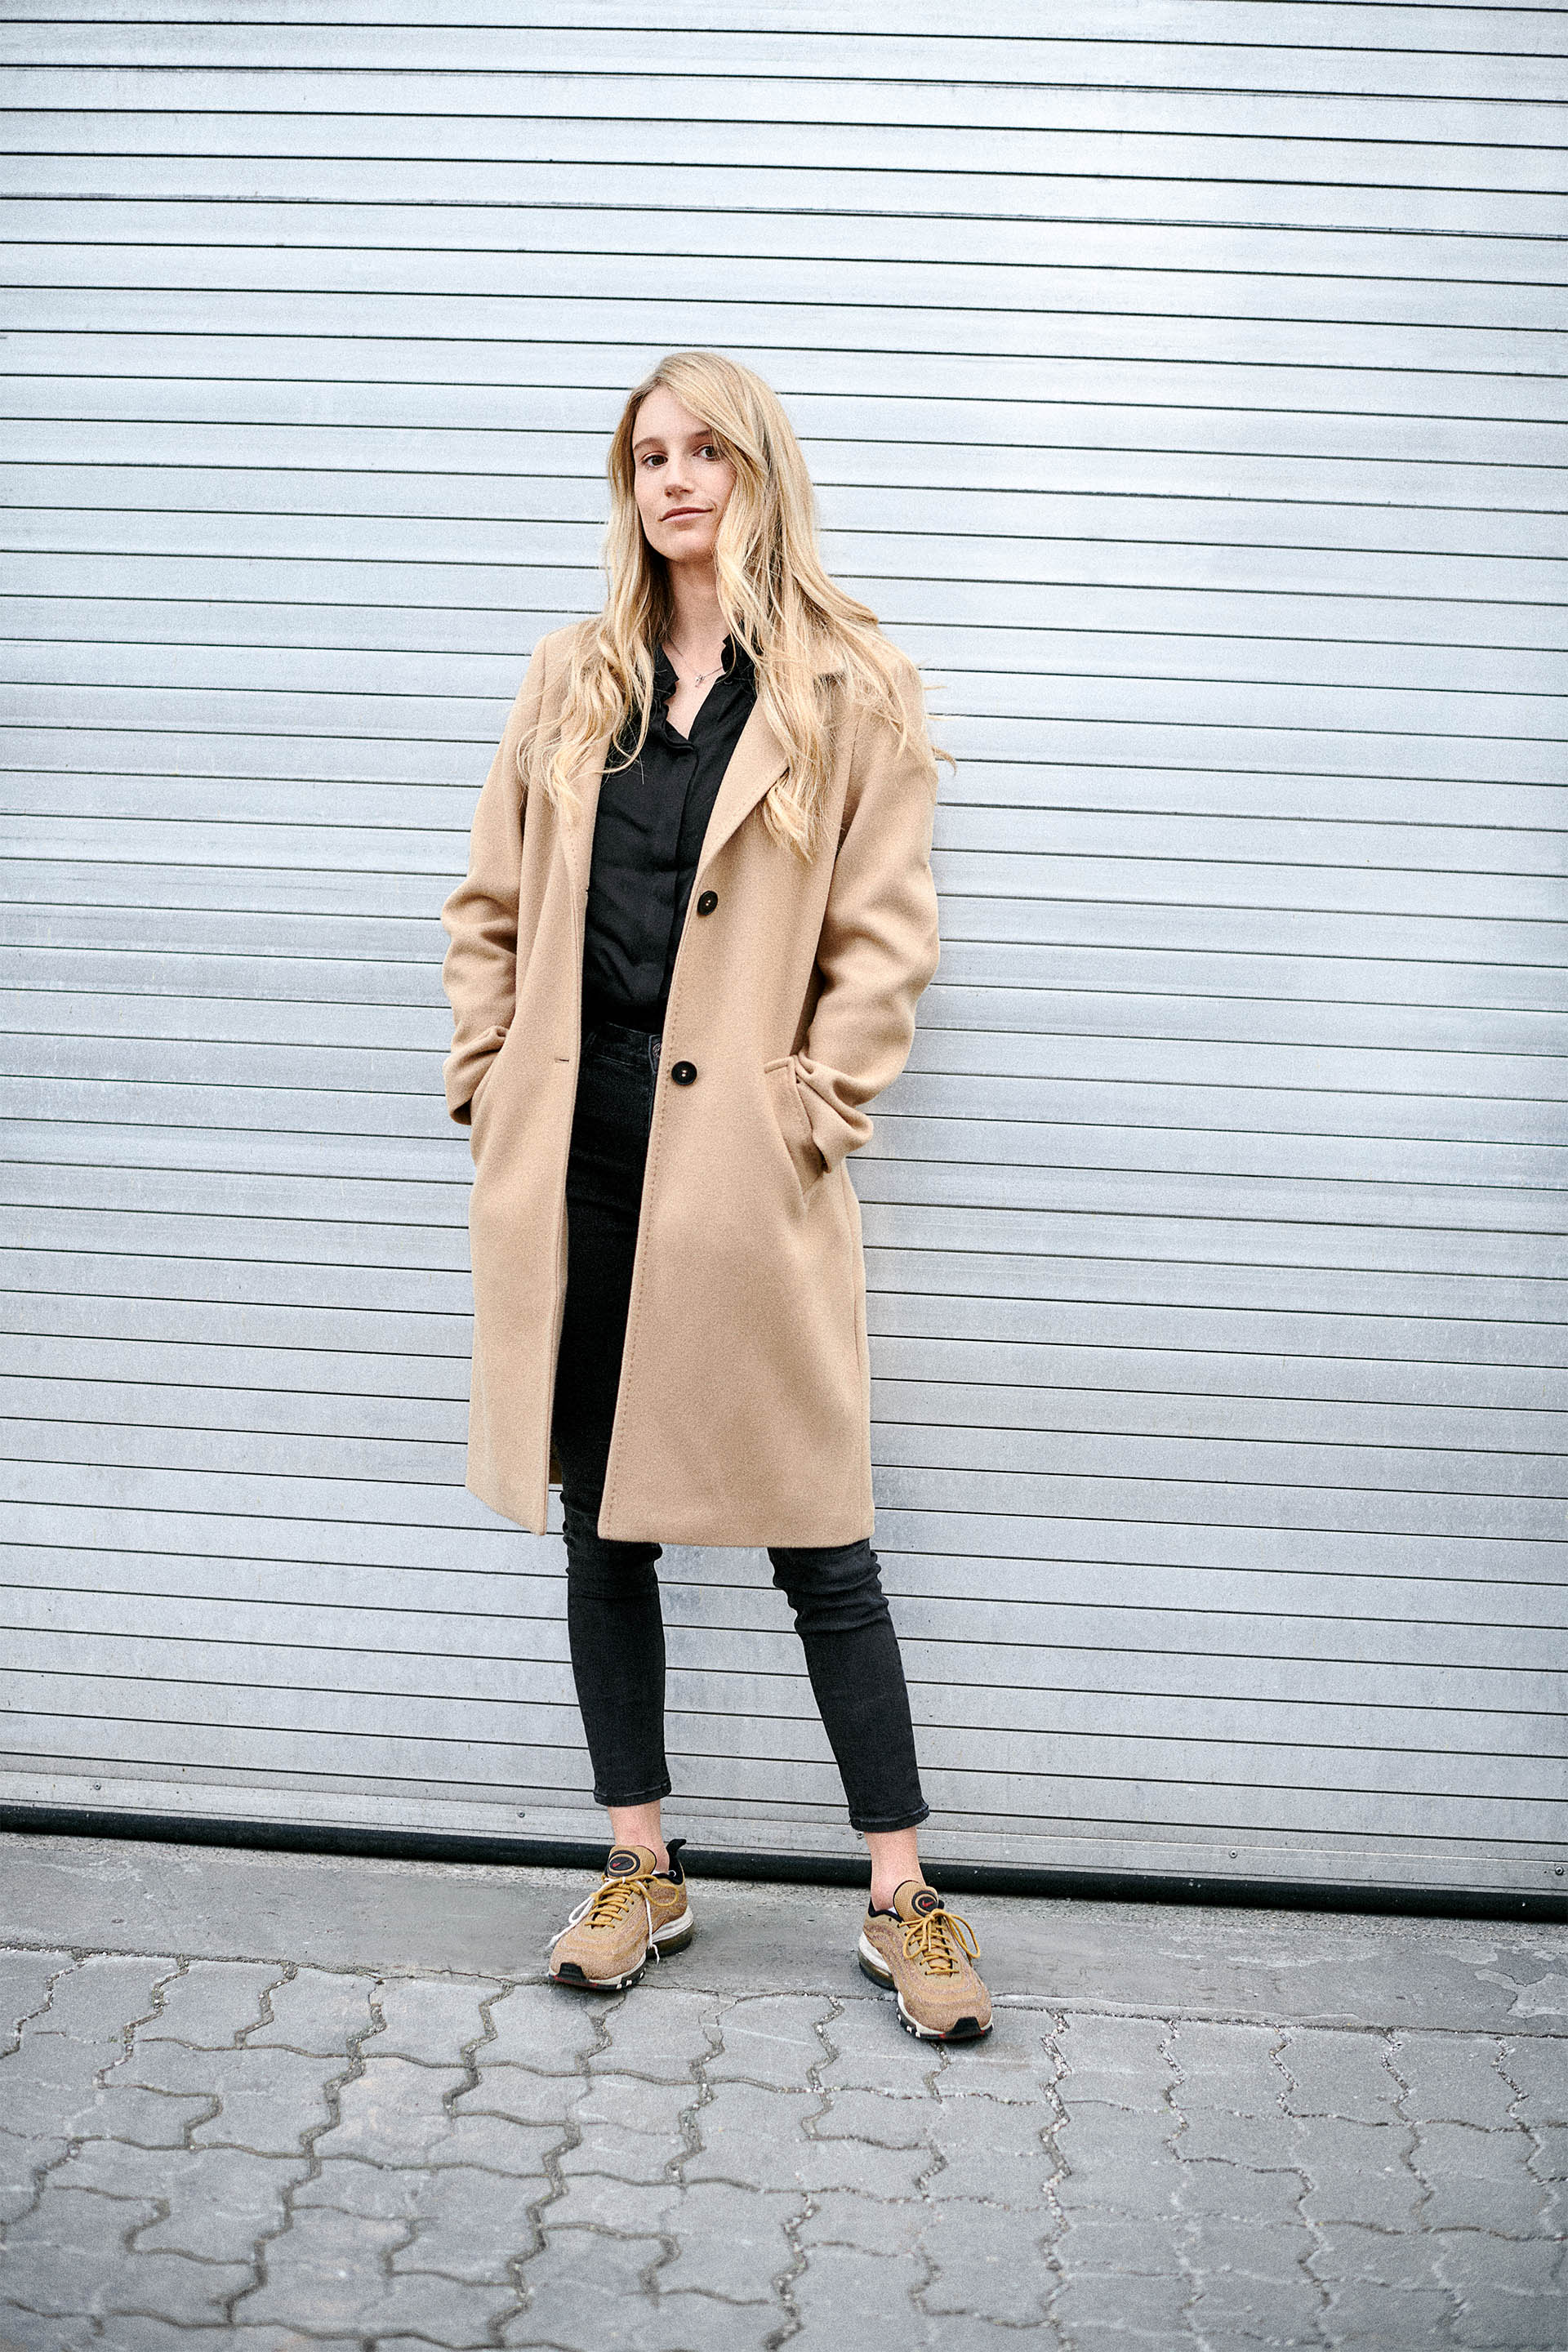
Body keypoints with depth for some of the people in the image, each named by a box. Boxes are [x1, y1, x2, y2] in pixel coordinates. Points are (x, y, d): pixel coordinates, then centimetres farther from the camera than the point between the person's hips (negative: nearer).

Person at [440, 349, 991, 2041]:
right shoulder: (571, 680, 13)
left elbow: (885, 935, -2)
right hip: (575, 1156, 5)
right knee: (599, 1519, 12)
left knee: (817, 1538, 1)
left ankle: (902, 1899, 15)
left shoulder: (855, 691, 1)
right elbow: (492, 905, 14)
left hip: (743, 1168, -4)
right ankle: (642, 1871, 27)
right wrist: (488, 1085, 4)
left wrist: (807, 1110, -10)